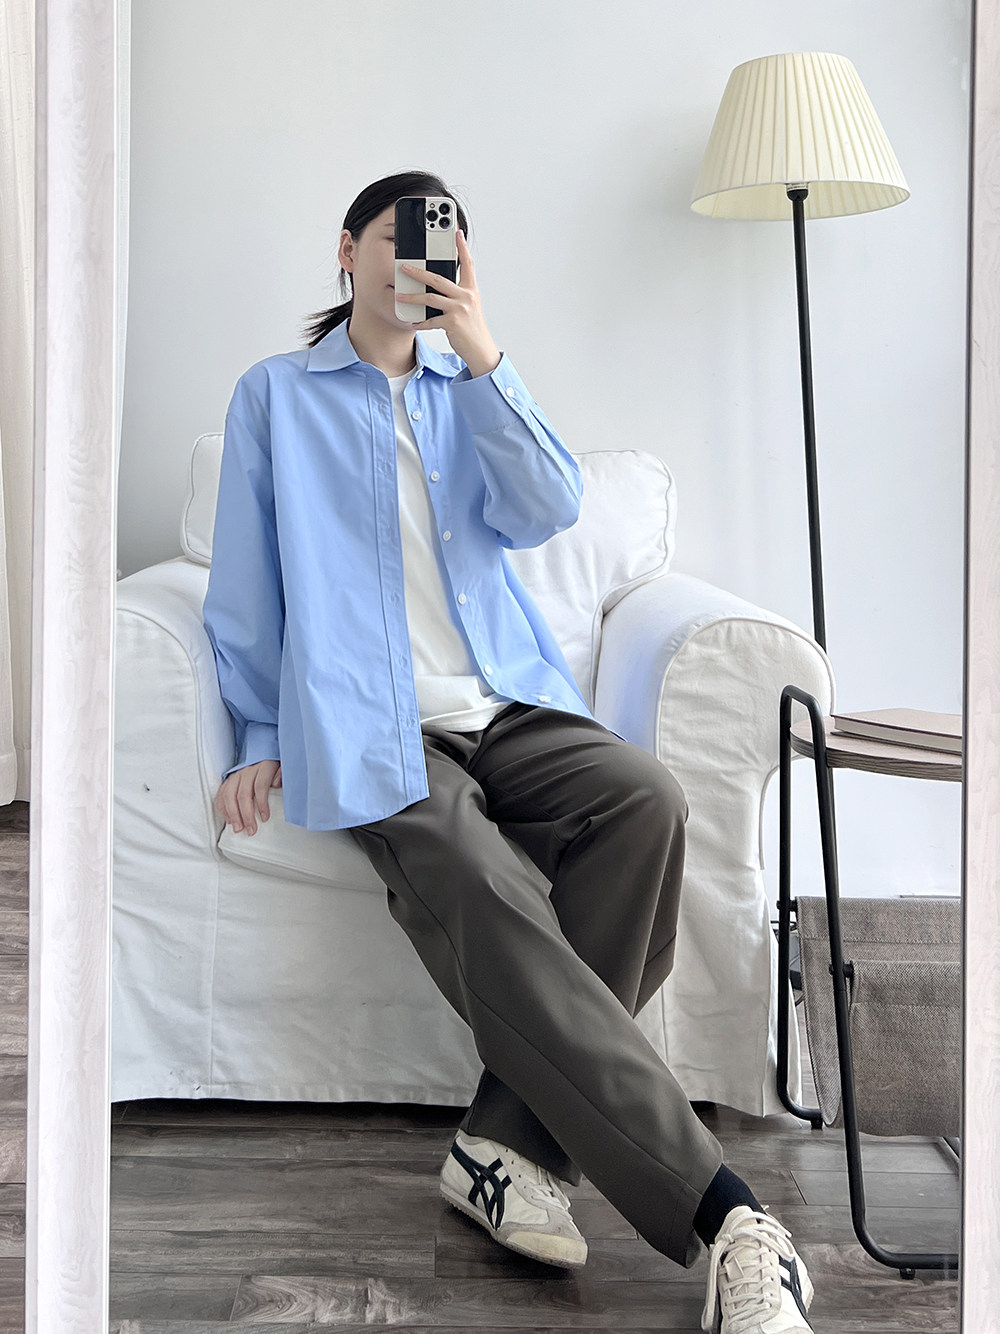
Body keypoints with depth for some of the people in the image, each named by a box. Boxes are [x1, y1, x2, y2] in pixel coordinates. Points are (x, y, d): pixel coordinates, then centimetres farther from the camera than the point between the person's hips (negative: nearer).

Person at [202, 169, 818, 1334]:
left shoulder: (469, 392, 23)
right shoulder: (276, 395, 16)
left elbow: (549, 512, 3)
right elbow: (247, 582, 14)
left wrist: (482, 358, -5)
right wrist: (262, 737, 7)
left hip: (508, 706, 4)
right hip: (373, 733, -3)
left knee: (644, 796, -29)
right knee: (480, 901, -32)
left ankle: (510, 1141, -25)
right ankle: (719, 1213, -36)